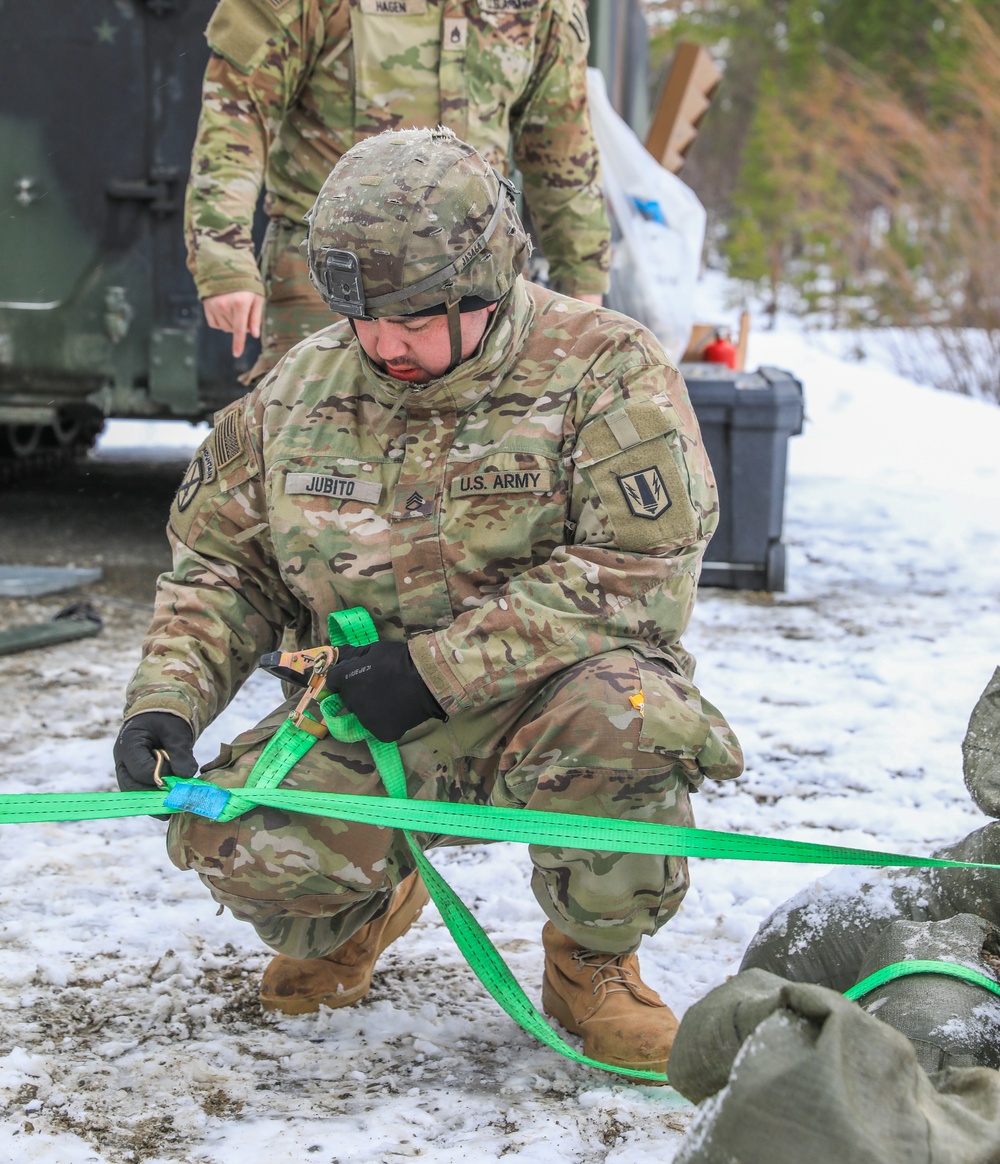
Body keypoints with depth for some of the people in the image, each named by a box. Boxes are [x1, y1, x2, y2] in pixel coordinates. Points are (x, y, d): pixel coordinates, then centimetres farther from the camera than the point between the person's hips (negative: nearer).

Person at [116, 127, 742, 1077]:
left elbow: (638, 577, -19)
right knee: (228, 839, -24)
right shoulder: (300, 391, 4)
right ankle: (360, 910, 16)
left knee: (623, 709, -38)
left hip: (538, 709, -3)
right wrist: (166, 701, -7)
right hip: (363, 730, 3)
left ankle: (592, 964, -6)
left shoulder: (605, 369, -11)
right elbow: (220, 565, 12)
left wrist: (436, 667, -21)